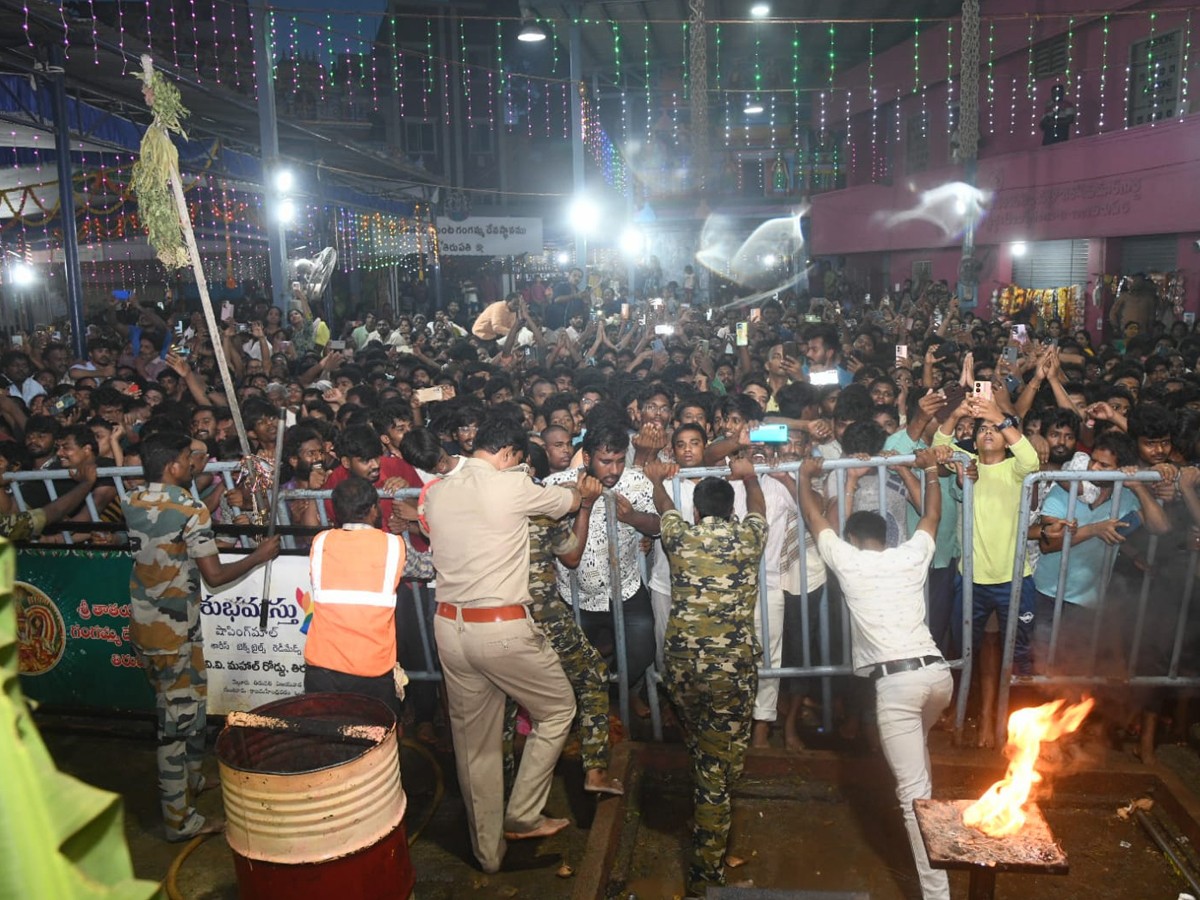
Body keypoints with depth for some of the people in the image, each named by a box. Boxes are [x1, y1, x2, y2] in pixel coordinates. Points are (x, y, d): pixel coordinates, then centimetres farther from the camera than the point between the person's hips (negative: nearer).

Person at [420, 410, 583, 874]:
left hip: (449, 626, 6)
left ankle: (487, 849, 29)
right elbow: (570, 500, 5)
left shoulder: (436, 492, 6)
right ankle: (522, 815, 21)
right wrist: (575, 487, 30)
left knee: (474, 742, 16)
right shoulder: (513, 485, -11)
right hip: (503, 628, -6)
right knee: (558, 709, 17)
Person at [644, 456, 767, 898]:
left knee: (700, 751, 27)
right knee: (721, 763, 8)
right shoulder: (749, 538, 2)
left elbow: (665, 507, 26)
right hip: (733, 666, -1)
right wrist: (749, 478, 44)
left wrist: (658, 480, 46)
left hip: (681, 662, 2)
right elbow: (758, 507, 26)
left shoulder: (678, 536, 2)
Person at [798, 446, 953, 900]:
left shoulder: (845, 560, 6)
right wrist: (931, 471, 43)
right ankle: (926, 798, 52)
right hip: (937, 672, 5)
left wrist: (804, 476, 33)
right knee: (916, 742, 37)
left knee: (913, 792, -2)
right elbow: (932, 515, 32)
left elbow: (814, 517, 19)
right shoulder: (912, 555, 14)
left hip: (896, 682, -5)